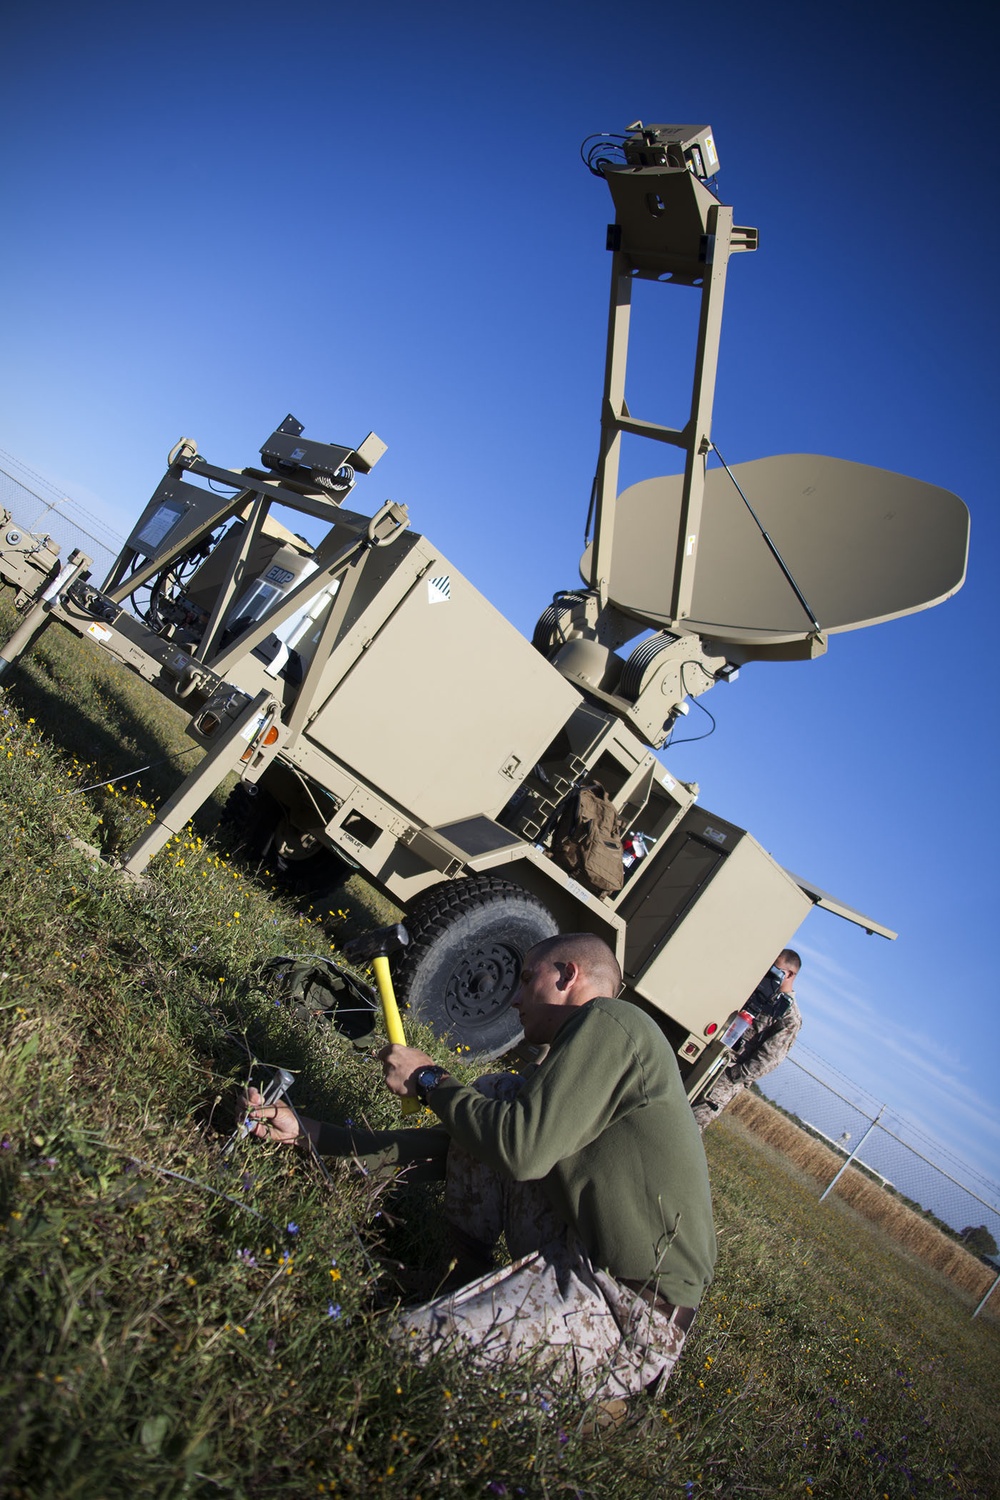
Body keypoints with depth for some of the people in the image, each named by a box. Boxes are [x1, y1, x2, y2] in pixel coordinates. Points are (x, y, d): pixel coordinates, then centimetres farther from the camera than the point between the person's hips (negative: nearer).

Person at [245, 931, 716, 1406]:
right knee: (495, 1095, 12)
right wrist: (306, 1131, 16)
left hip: (628, 1313, -10)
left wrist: (429, 1079, -4)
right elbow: (458, 1145, 19)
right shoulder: (576, 1053, 19)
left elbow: (521, 1150, -22)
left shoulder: (608, 1020, -11)